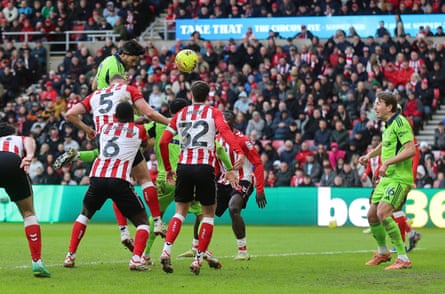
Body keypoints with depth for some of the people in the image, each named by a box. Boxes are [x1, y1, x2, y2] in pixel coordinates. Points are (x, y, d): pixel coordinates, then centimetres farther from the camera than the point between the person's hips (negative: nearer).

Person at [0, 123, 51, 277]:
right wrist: (29, 155, -5)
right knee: (28, 213, 13)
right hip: (13, 163, -1)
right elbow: (29, 141, 13)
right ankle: (37, 261, 2)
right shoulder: (22, 139, 37)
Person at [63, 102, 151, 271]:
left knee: (85, 214, 29)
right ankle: (136, 259, -14)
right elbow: (146, 145, 30)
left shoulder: (105, 127, 19)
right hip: (119, 180, -3)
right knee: (142, 221, 8)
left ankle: (70, 256, 21)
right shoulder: (138, 130, 10)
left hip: (97, 177, 4)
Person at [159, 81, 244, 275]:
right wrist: (239, 152, -24)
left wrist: (168, 168, 20)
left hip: (184, 166, 3)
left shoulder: (180, 115, 15)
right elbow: (225, 130, -14)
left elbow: (163, 142, 10)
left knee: (180, 212, 13)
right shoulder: (213, 113, 7)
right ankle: (198, 259, 3)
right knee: (208, 214, 11)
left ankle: (166, 250, -8)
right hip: (205, 167, -3)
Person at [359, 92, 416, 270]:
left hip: (399, 178, -10)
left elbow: (411, 150, -24)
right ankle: (382, 253, 36)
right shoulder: (387, 124, 15)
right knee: (372, 215, 13)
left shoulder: (400, 122, -14)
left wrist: (387, 162, -28)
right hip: (386, 177, 10)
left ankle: (403, 259, -19)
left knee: (383, 213, -24)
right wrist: (370, 154, 19)